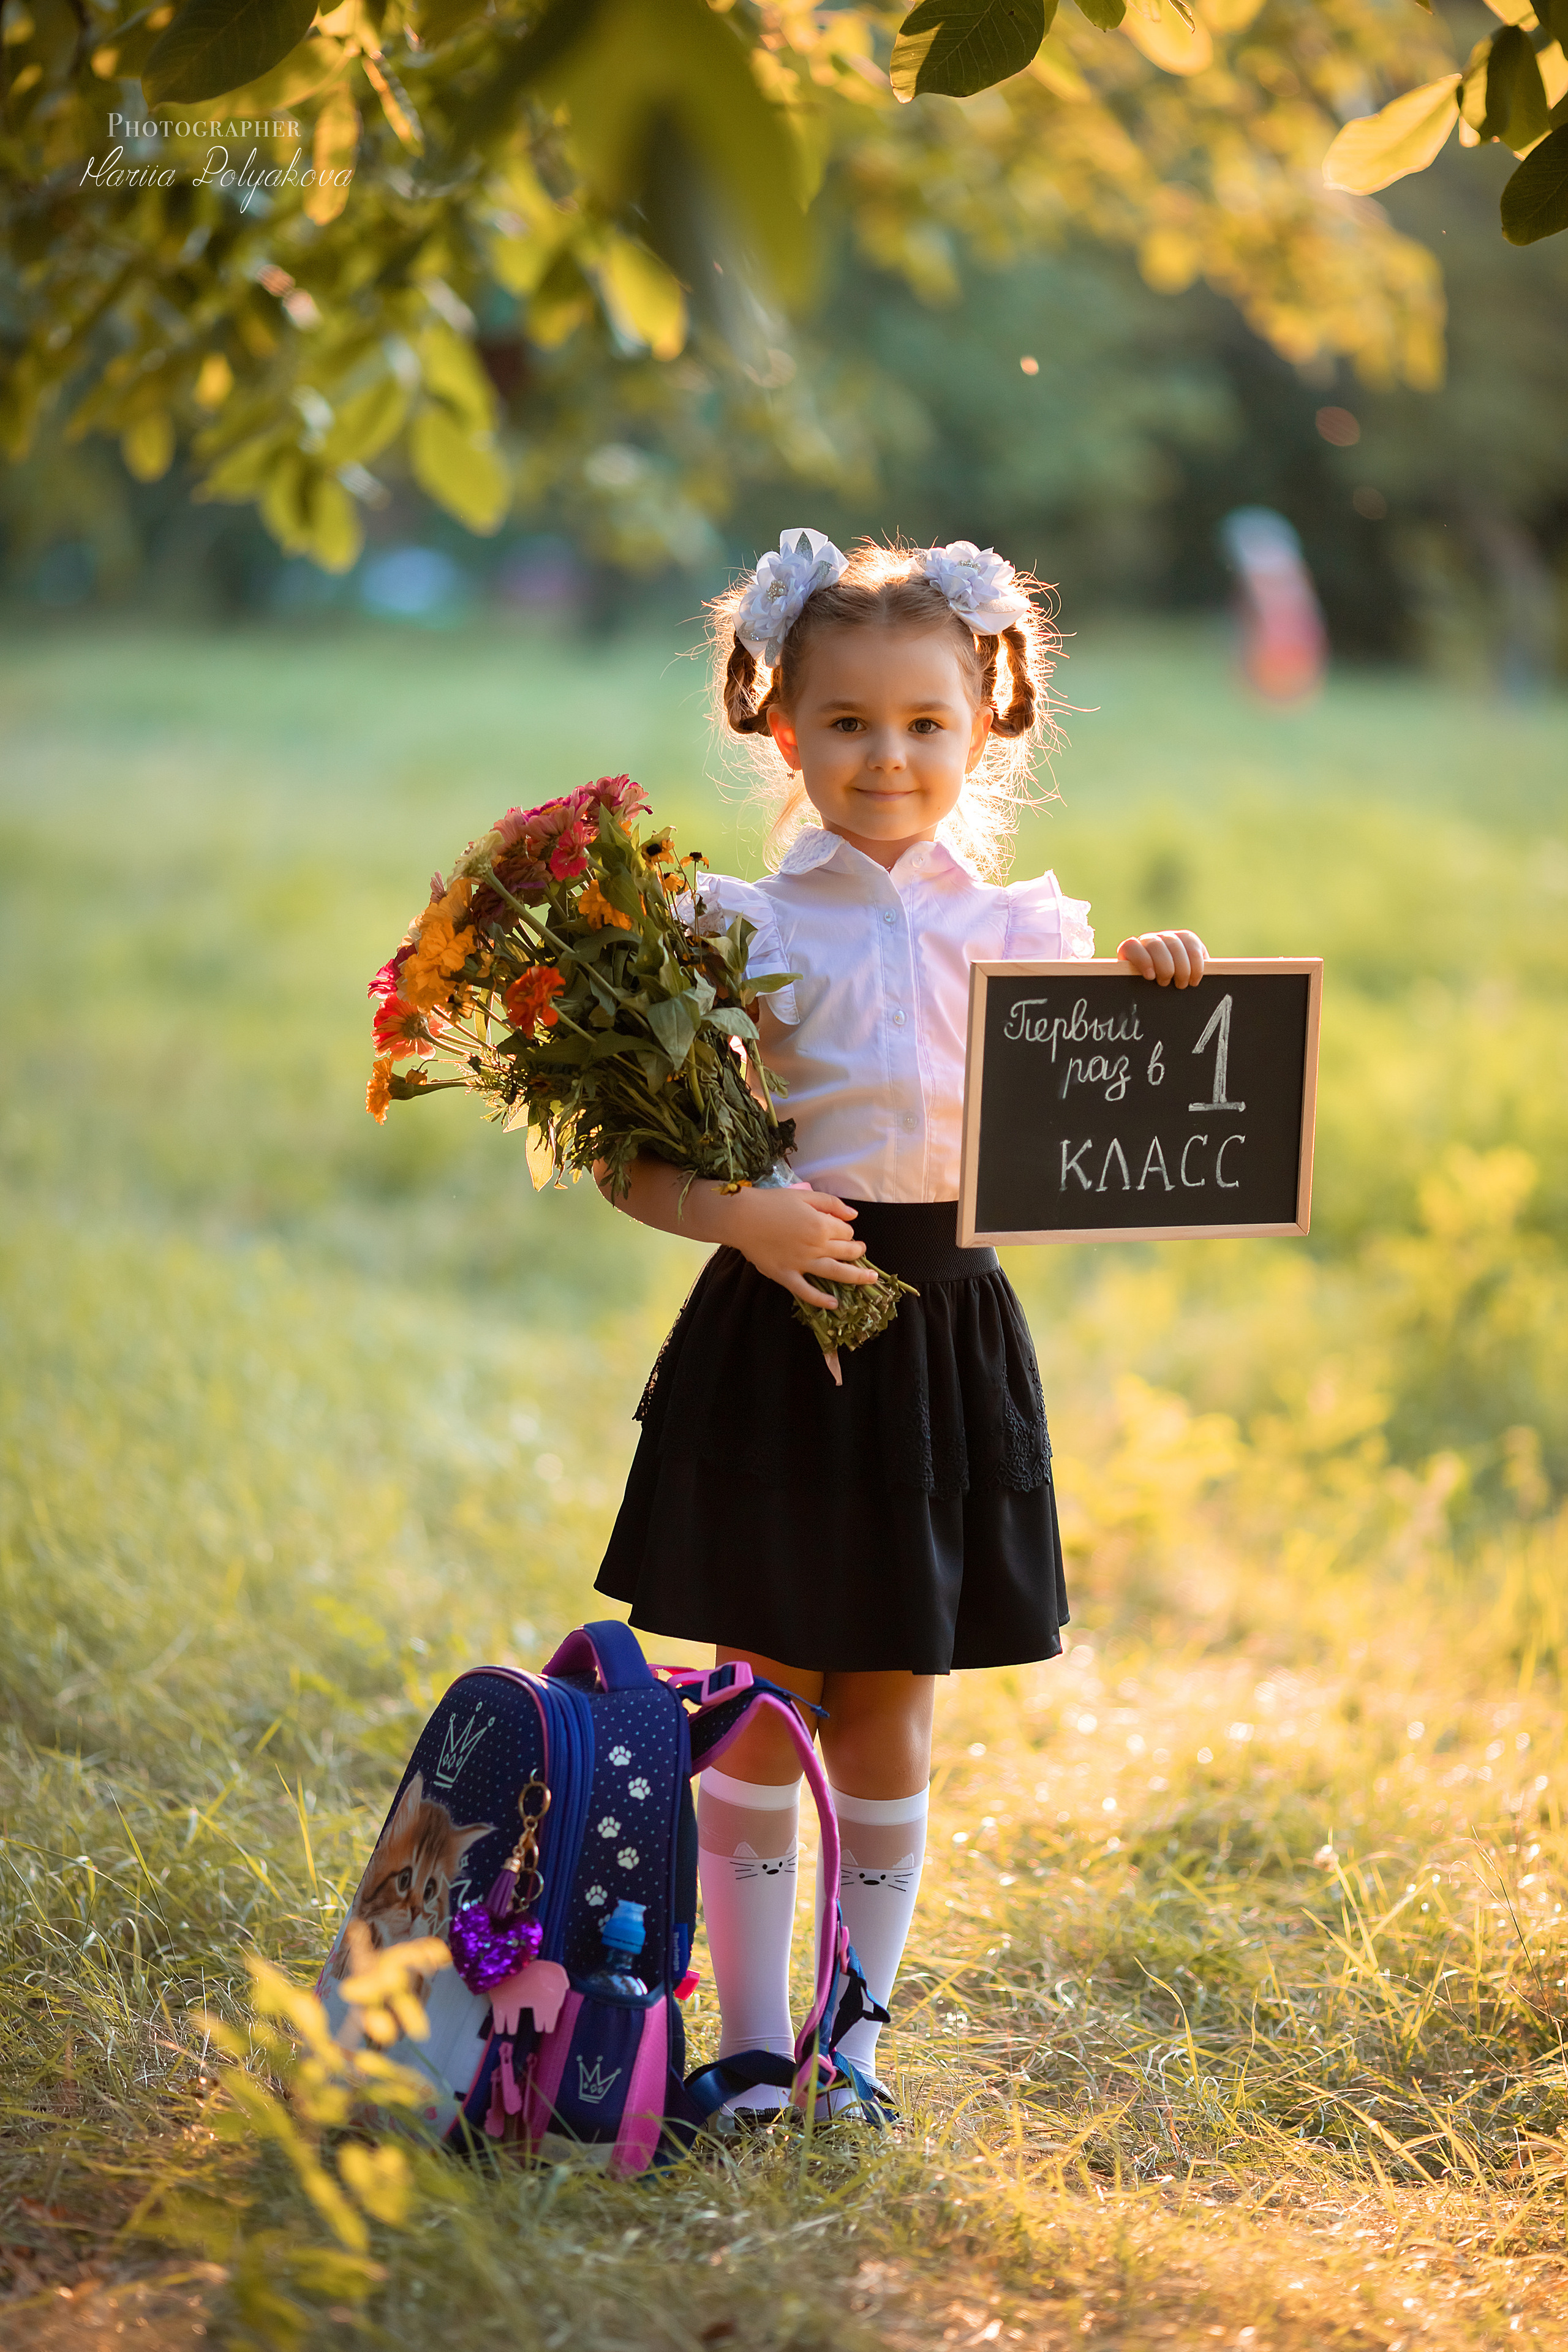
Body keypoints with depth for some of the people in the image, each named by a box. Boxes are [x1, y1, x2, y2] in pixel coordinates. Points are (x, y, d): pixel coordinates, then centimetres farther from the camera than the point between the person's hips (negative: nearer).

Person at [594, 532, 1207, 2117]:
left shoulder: (1021, 929, 5)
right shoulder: (743, 926, -3)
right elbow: (632, 1157, -4)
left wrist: (1149, 1009, -6)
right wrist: (740, 1216, -21)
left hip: (948, 1333, 2)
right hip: (780, 1326, -2)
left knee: (890, 1719, 10)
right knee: (765, 1704, 5)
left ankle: (854, 2034, 23)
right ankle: (750, 2035, 17)